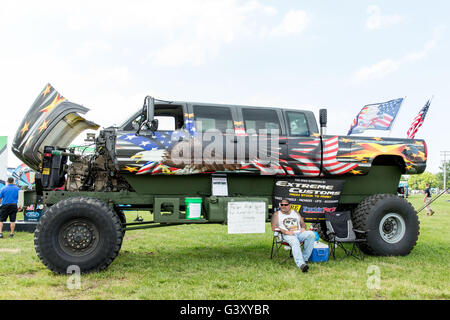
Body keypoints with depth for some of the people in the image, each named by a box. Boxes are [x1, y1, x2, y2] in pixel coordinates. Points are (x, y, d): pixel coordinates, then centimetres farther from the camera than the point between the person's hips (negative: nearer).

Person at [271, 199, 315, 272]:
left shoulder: (295, 213, 28)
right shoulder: (277, 214, 15)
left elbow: (303, 223, 27)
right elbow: (274, 228, 1)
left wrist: (303, 228, 1)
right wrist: (286, 232, -13)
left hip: (299, 233, 4)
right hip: (287, 235, -4)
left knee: (311, 234, -28)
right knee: (295, 242, -39)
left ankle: (304, 258, -26)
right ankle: (301, 264, -55)